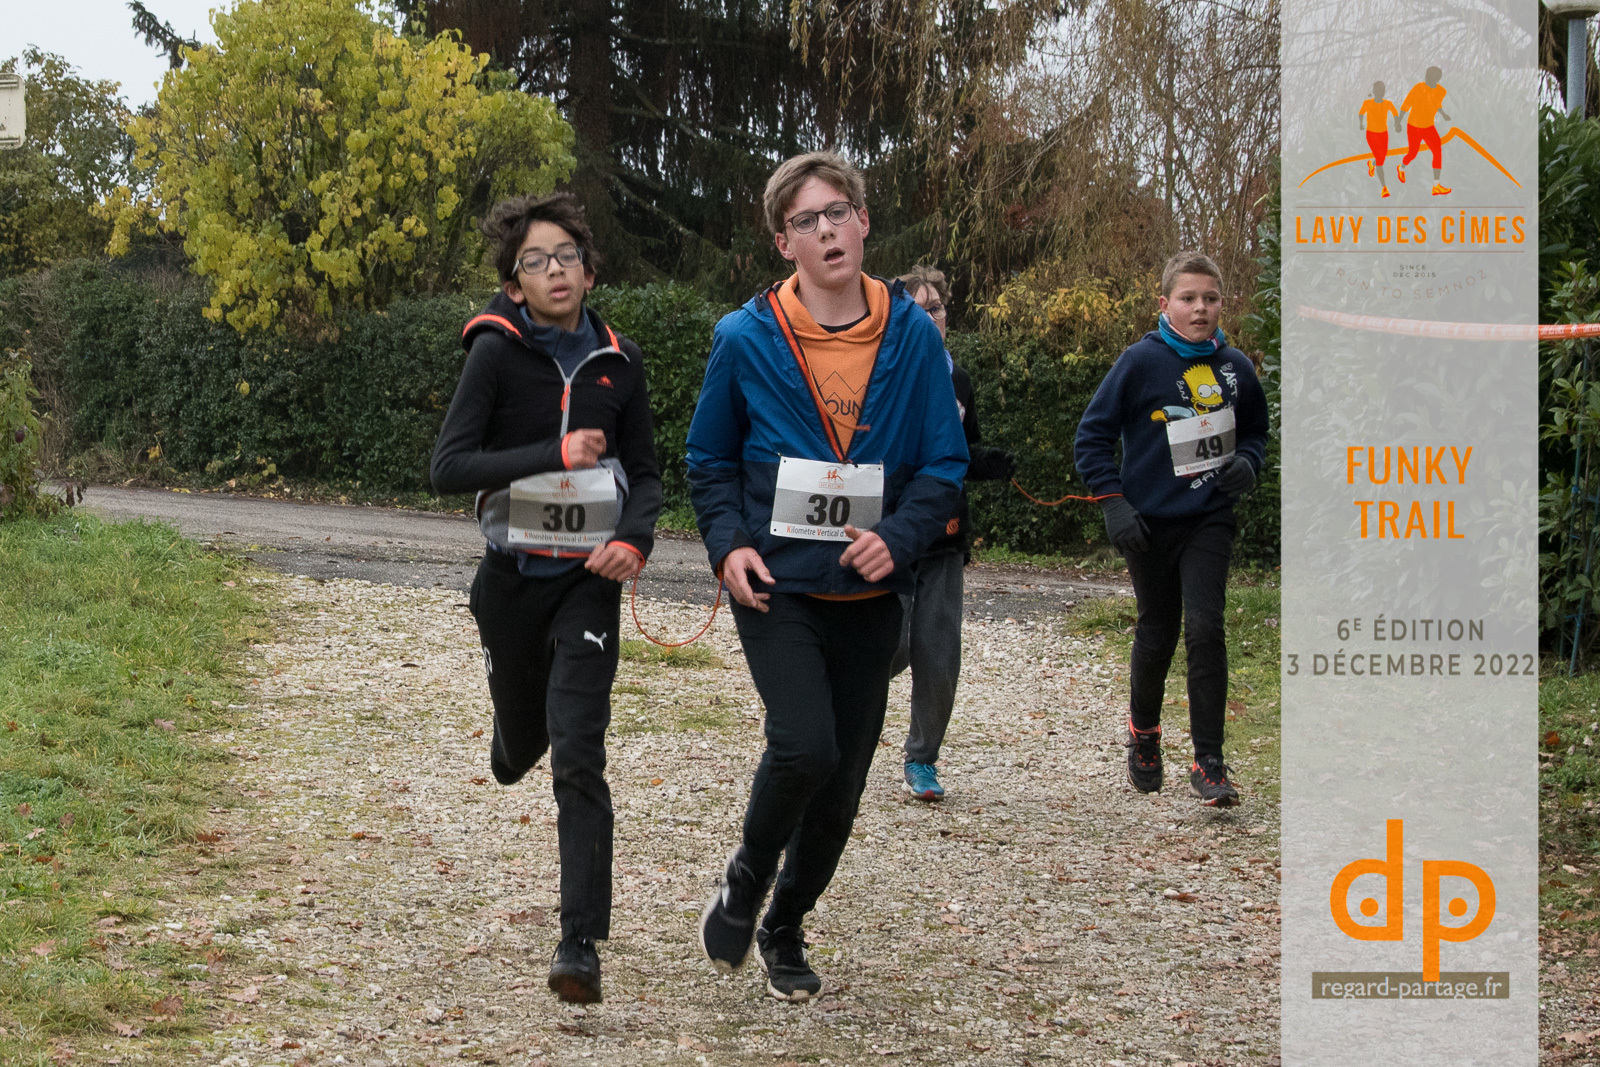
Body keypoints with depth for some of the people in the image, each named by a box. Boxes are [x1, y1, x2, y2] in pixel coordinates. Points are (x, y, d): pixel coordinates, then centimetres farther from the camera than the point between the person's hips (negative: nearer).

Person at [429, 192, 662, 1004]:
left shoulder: (618, 363, 1)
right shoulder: (497, 353, -8)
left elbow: (645, 474, 10)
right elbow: (449, 467, -16)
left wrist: (634, 539, -11)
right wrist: (555, 454, -24)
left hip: (588, 580, 0)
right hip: (513, 575, 0)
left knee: (578, 758, -12)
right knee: (523, 738, 18)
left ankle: (581, 944, -11)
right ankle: (513, 745, 59)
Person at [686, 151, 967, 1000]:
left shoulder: (913, 336, -2)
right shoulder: (745, 339, -5)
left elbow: (944, 464, 3)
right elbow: (709, 460, 7)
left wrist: (898, 537, -15)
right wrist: (728, 543, -9)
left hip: (868, 594, 3)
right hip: (776, 583, -3)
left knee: (841, 785, 9)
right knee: (804, 746, -23)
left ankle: (784, 930, 33)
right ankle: (744, 880, 7)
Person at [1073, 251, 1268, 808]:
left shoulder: (1235, 367, 2)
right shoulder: (1141, 362, -9)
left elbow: (1255, 429, 18)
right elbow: (1092, 434, -4)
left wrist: (1247, 461, -3)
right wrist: (1113, 503, -12)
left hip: (1209, 520, 1)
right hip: (1150, 522, -1)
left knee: (1205, 629, -12)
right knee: (1157, 634, 9)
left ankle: (1208, 763, -7)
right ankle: (1143, 734, 36)